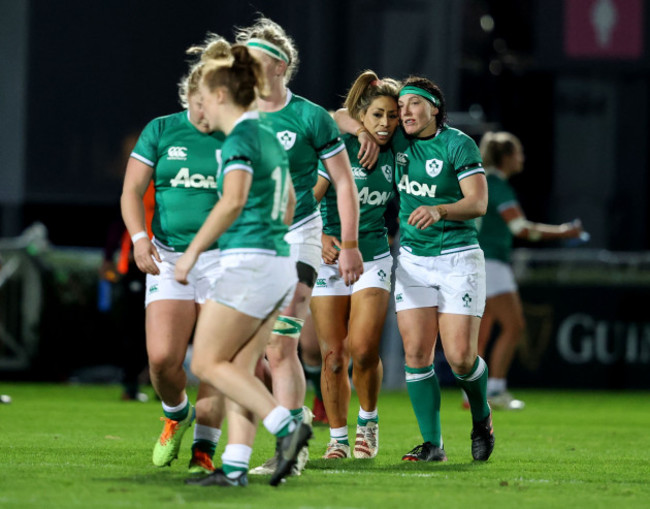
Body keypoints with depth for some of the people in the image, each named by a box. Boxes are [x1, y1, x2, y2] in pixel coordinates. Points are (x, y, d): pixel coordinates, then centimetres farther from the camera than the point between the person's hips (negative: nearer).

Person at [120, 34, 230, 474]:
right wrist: (140, 237, -14)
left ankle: (204, 448, 5)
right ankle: (177, 415, 19)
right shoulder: (161, 131, 3)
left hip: (222, 257, -1)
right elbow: (132, 191, 2)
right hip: (169, 256, 1)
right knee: (162, 357, -12)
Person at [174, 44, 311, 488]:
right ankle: (235, 466, 1)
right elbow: (288, 202, 28)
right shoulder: (269, 138, 17)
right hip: (280, 264, 9)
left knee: (208, 362, -3)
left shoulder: (241, 140, -12)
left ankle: (286, 426, -14)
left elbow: (233, 200, -26)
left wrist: (193, 251, -22)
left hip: (249, 264, -9)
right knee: (238, 370, 7)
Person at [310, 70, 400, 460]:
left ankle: (369, 422, 9)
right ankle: (338, 439, 11)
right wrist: (320, 237, -23)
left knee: (363, 349, -15)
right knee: (333, 355, -2)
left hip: (374, 259, 2)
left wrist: (393, 236, 8)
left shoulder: (394, 155, 4)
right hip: (332, 259, -2)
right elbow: (309, 197, -10)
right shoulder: (339, 146, -7)